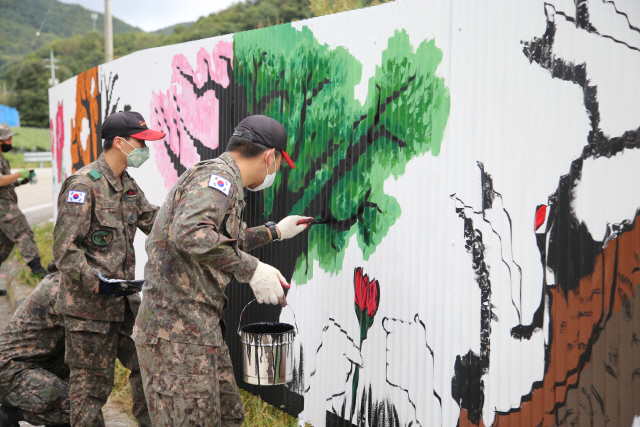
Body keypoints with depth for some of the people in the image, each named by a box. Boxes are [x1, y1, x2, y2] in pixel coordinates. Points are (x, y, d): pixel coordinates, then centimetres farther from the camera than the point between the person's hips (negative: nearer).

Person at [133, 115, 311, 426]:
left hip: (200, 328, 11)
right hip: (177, 332, -11)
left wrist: (275, 231, 43)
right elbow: (189, 234, -33)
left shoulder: (217, 177, 19)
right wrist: (251, 270, -27)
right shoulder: (218, 175, -14)